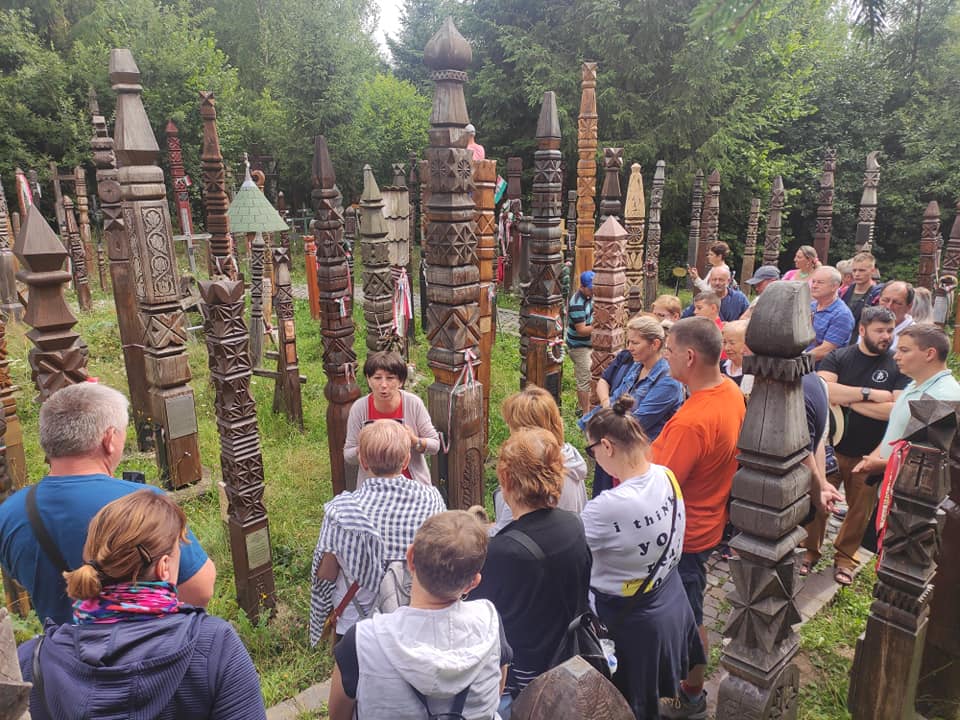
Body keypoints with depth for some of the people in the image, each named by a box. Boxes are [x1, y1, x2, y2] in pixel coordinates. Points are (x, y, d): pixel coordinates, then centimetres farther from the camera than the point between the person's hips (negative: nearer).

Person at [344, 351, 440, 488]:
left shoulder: (413, 403, -12)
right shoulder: (359, 408, -11)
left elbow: (435, 445, -5)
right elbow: (348, 456, -2)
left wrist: (415, 441, -23)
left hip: (413, 483, -1)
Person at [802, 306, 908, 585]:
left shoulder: (898, 366, -4)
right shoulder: (838, 357, -5)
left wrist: (849, 401, -17)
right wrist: (868, 393, -22)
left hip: (871, 454, 1)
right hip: (831, 446, 0)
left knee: (860, 508, 13)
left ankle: (845, 556, 34)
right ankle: (811, 549, 30)